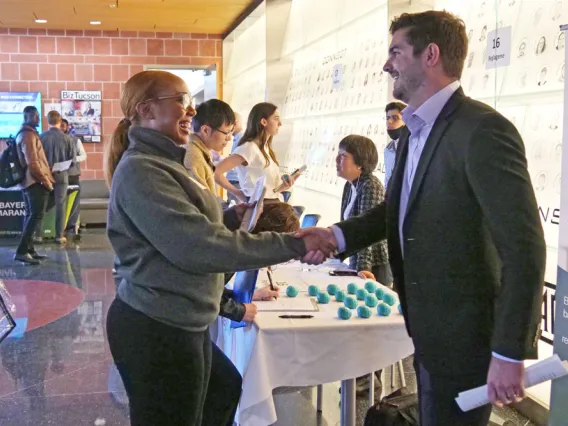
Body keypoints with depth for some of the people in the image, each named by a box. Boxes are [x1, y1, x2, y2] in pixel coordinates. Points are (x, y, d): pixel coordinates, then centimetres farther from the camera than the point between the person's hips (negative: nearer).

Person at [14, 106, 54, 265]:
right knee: (36, 215, -12)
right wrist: (46, 181, -17)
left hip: (28, 181, 11)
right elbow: (32, 162, -21)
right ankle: (22, 251, -16)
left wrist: (44, 179, 18)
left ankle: (29, 249, 15)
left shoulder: (24, 133, 19)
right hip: (36, 181, -11)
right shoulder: (29, 134, -14)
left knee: (31, 215, 12)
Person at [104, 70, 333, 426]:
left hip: (177, 324, 10)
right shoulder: (140, 170, -21)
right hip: (155, 330, -10)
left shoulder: (162, 163, 13)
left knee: (226, 389, 27)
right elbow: (198, 246, -30)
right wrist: (294, 244, -28)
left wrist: (231, 217, -2)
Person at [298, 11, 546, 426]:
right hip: (431, 332, 9)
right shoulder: (416, 130, 8)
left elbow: (525, 247, -24)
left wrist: (510, 352, -23)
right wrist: (339, 234, 1)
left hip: (464, 338, -9)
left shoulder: (483, 130, -22)